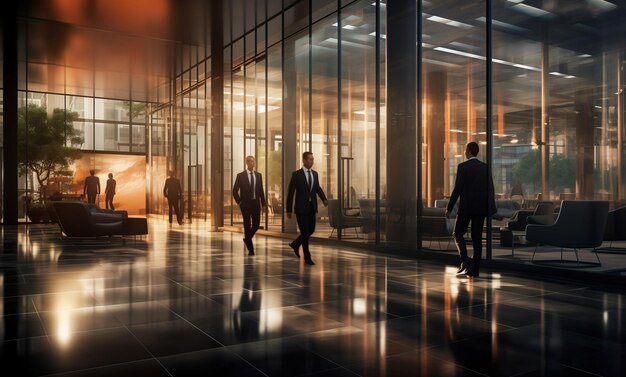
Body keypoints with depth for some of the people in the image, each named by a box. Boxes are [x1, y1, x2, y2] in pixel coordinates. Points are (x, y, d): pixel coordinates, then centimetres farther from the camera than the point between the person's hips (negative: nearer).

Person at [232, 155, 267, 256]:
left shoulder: (258, 175, 7)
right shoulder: (240, 176, -3)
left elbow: (261, 191, 9)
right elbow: (235, 191, 1)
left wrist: (263, 204, 4)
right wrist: (239, 202, -6)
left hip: (256, 203, 3)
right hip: (245, 204, -3)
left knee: (256, 224, 3)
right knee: (247, 225, 0)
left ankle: (247, 239, 32)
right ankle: (250, 248, 8)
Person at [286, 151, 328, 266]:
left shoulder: (315, 173, 7)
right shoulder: (296, 174, -8)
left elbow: (317, 188, 20)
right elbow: (290, 192, -6)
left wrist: (324, 199, 0)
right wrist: (288, 210, -6)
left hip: (312, 207, 6)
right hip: (301, 207, -6)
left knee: (311, 230, 12)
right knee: (305, 232, -3)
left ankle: (295, 244, 37)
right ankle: (307, 257, 7)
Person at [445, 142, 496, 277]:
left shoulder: (462, 166, -8)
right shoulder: (485, 167, 6)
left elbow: (457, 189, -12)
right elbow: (490, 189, 7)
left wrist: (449, 207, -6)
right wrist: (491, 208, 14)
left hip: (466, 207, -5)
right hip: (481, 207, 5)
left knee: (458, 233, 9)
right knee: (477, 237, 7)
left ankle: (465, 260, -9)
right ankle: (474, 269, 9)